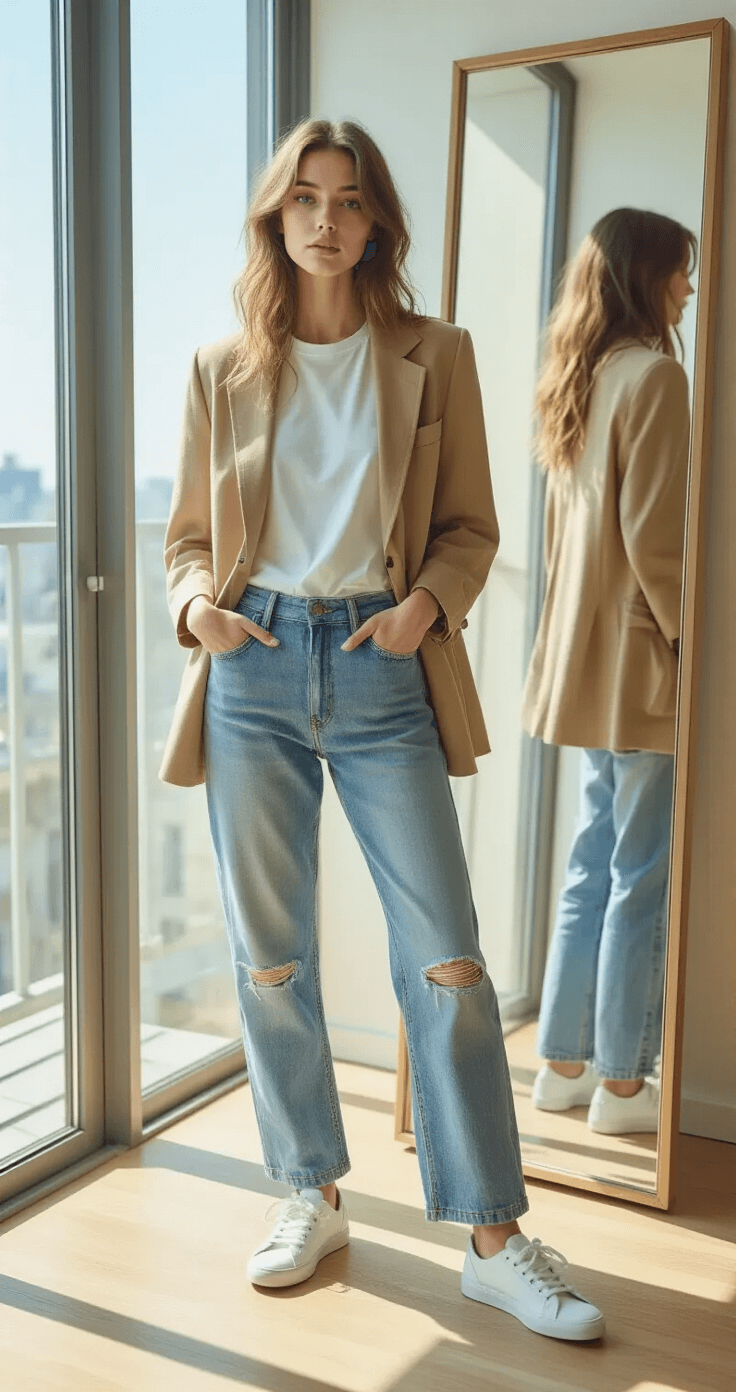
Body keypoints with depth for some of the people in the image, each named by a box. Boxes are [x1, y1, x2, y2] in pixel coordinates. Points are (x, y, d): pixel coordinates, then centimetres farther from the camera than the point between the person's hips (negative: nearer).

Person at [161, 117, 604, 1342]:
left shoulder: (434, 357, 6)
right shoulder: (220, 370, 9)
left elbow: (469, 527, 7)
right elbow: (190, 535, 13)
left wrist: (429, 602, -12)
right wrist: (195, 602, -8)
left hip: (382, 670, -1)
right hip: (253, 669, 2)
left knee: (445, 959, -3)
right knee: (269, 957, 8)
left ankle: (495, 1238, 11)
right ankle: (312, 1196, 28)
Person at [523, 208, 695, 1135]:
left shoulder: (576, 382, 14)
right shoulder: (652, 374, -12)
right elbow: (655, 539, -18)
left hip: (587, 657, 9)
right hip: (639, 660, -9)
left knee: (593, 866, 14)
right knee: (642, 876, 1)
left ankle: (564, 1064, 23)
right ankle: (622, 1083, 11)